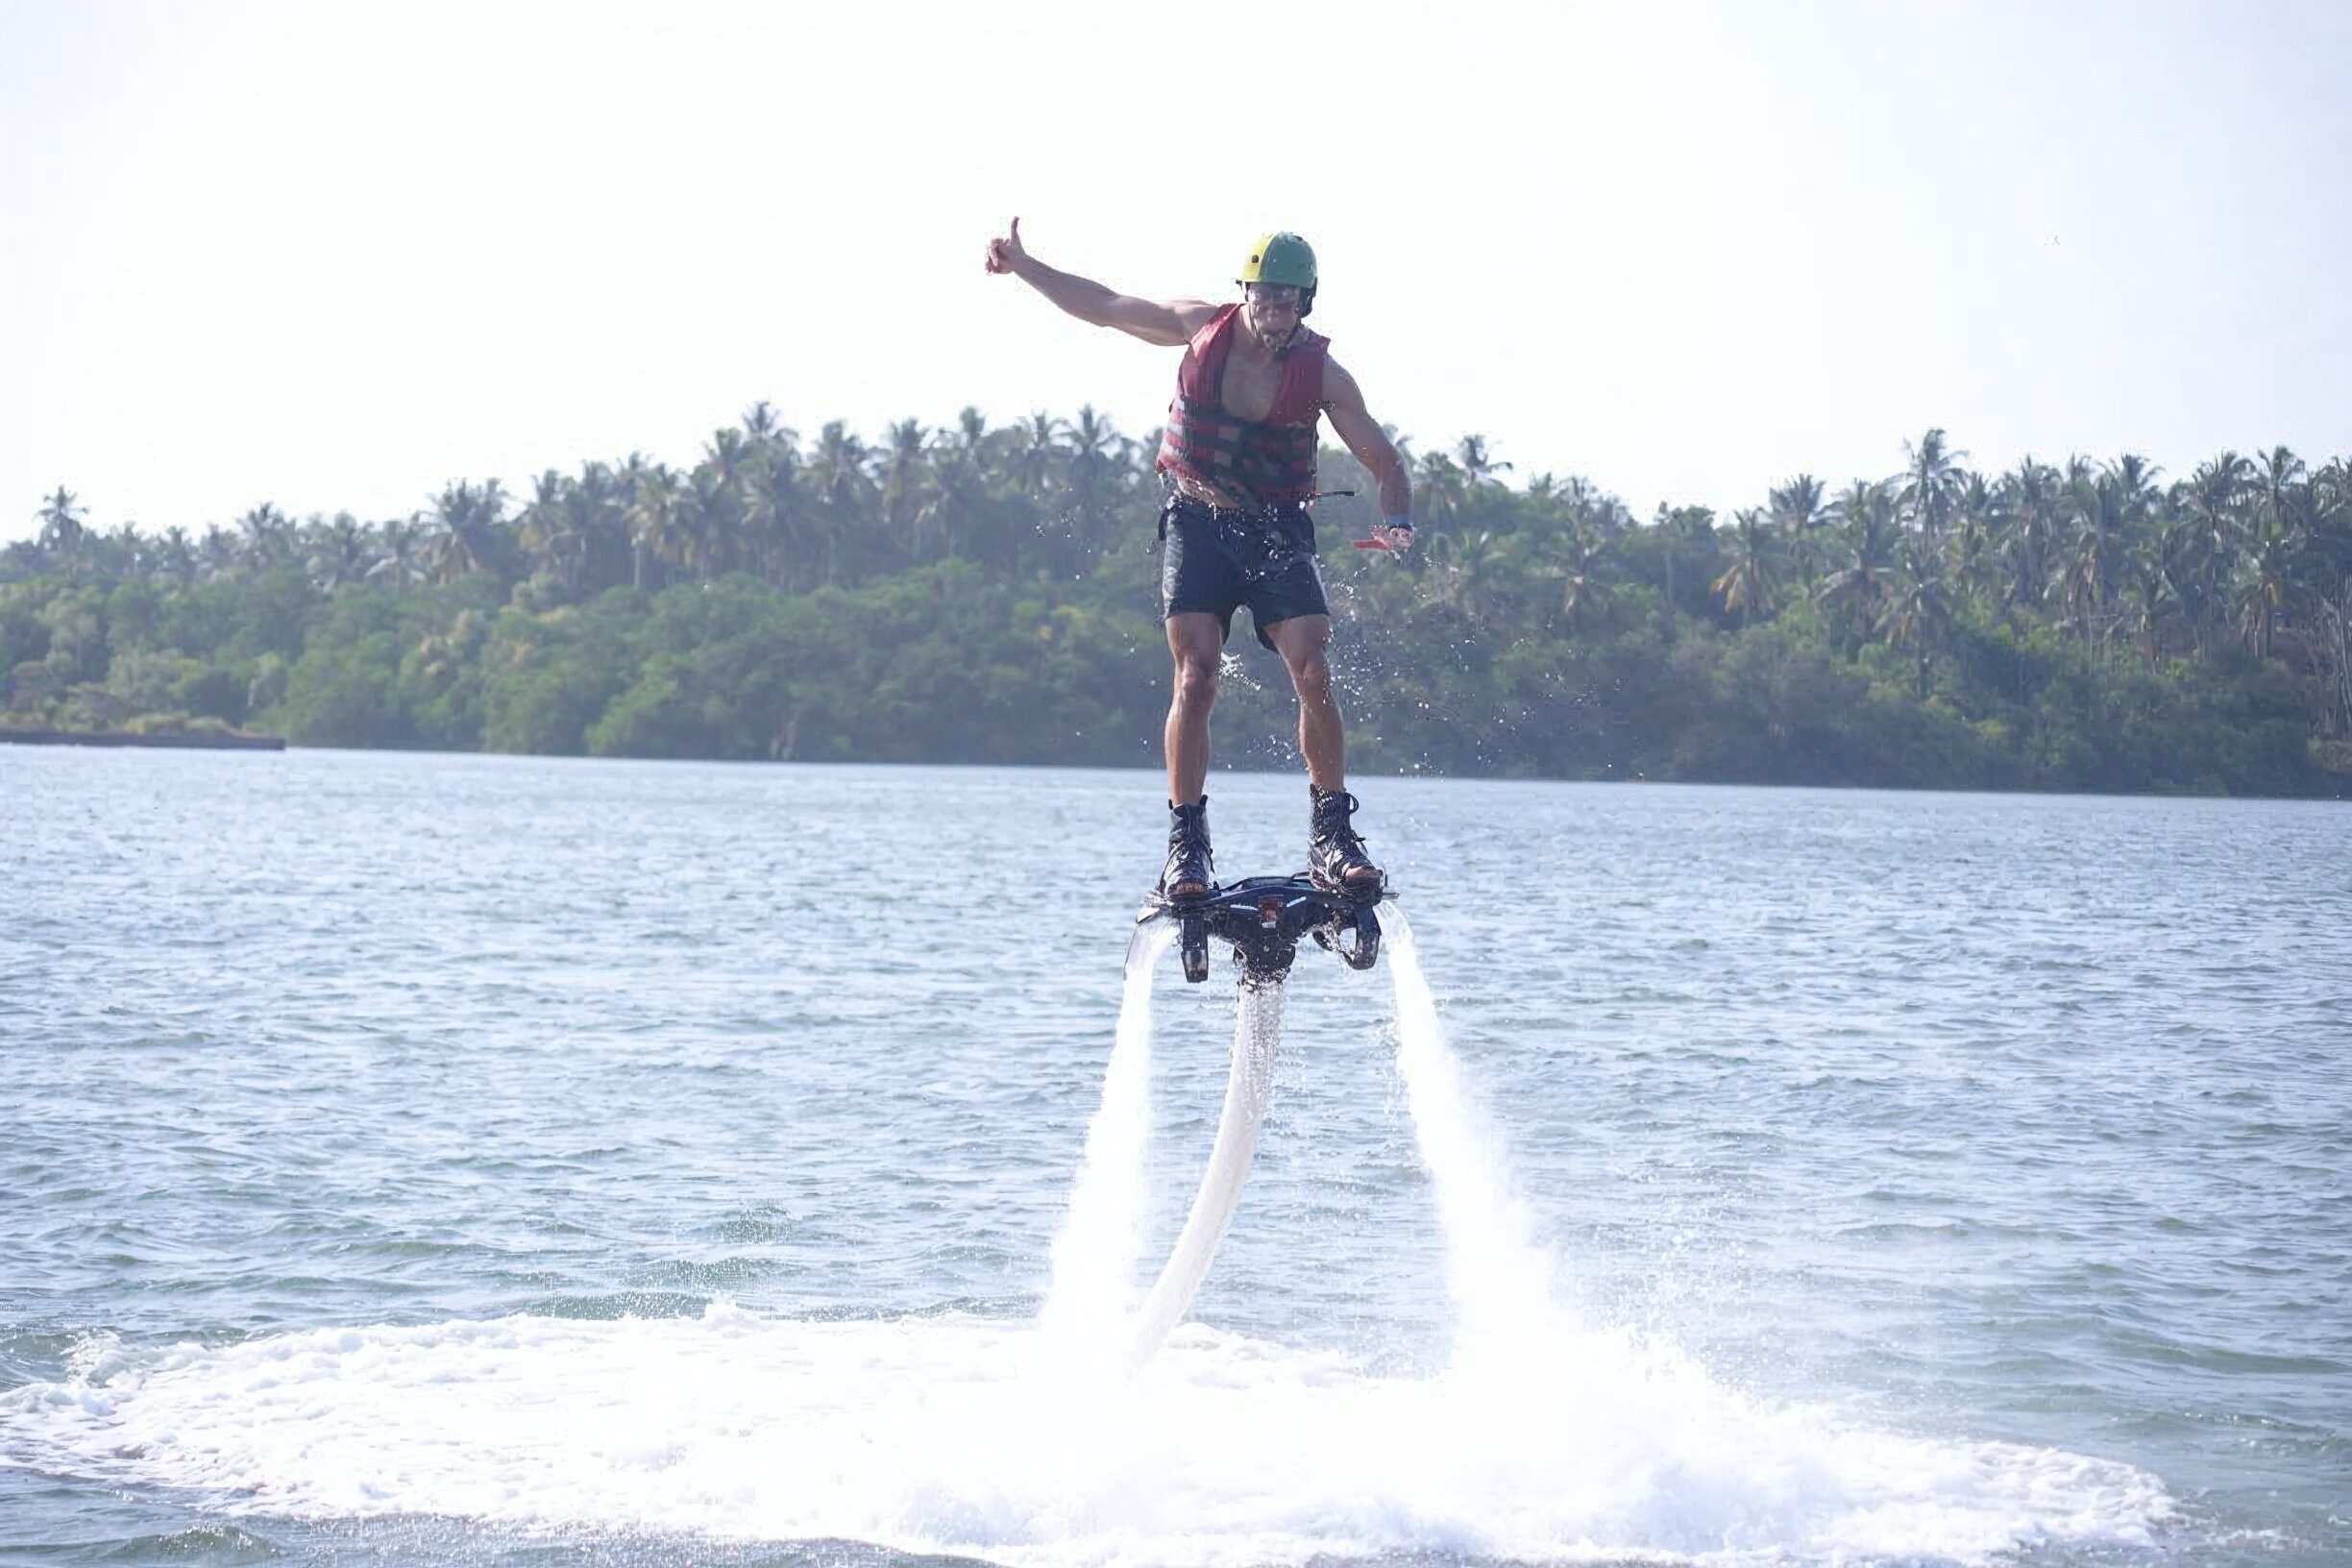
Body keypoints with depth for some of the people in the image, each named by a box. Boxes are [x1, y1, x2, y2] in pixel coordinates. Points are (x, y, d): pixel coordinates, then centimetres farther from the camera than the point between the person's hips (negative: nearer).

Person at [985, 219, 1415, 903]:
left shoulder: (1322, 374, -7)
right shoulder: (1202, 327, -3)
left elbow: (1385, 461, -3)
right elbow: (1102, 306, 9)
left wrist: (1397, 521, -22)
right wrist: (1022, 265, 7)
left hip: (1277, 532, 0)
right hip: (1196, 523, 0)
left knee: (1313, 674, -16)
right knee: (1196, 676, -14)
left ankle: (1332, 836, -7)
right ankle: (1186, 844, -10)